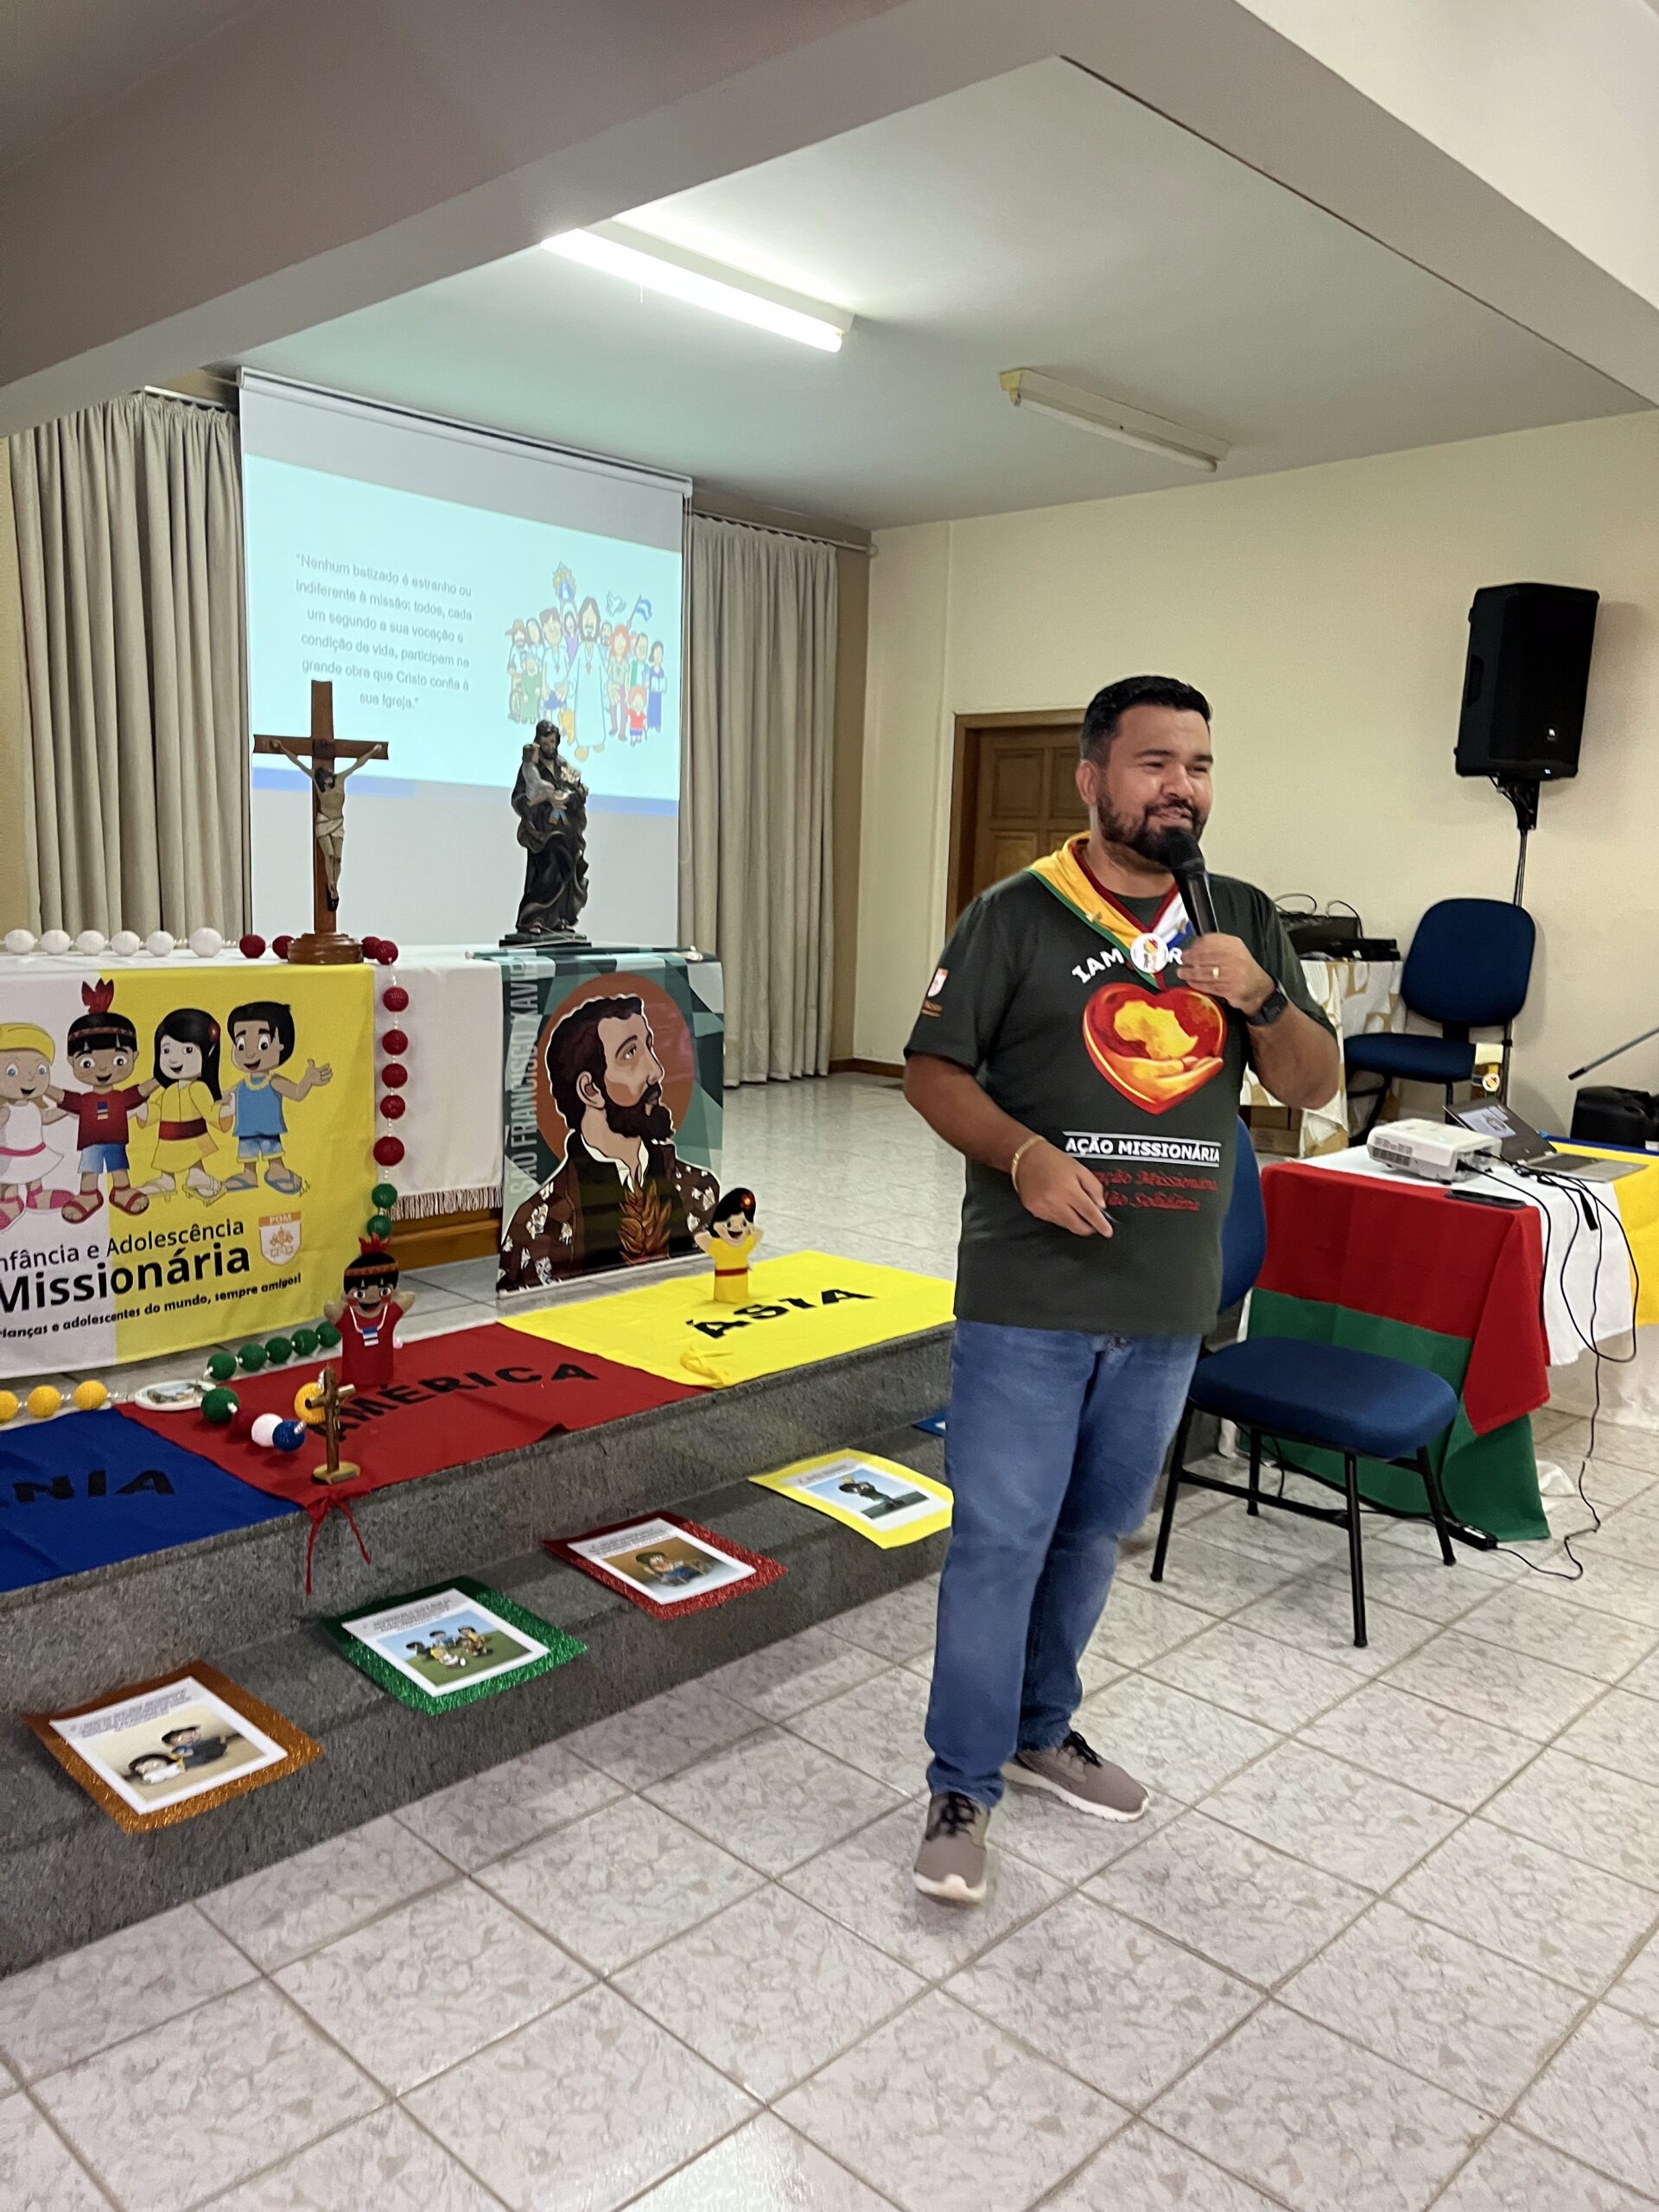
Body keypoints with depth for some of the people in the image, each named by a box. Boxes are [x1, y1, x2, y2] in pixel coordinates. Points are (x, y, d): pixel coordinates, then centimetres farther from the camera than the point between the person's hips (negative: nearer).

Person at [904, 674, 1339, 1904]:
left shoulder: (1244, 920, 7)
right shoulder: (1019, 914, -5)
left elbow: (1314, 1088, 6)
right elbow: (933, 1071, -6)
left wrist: (1260, 998, -14)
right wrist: (1024, 1155, -23)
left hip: (1169, 1302, 5)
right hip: (1030, 1296, -4)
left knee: (1095, 1531, 19)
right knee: (1000, 1538, 1)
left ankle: (1038, 1727, 40)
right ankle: (964, 1785, 19)